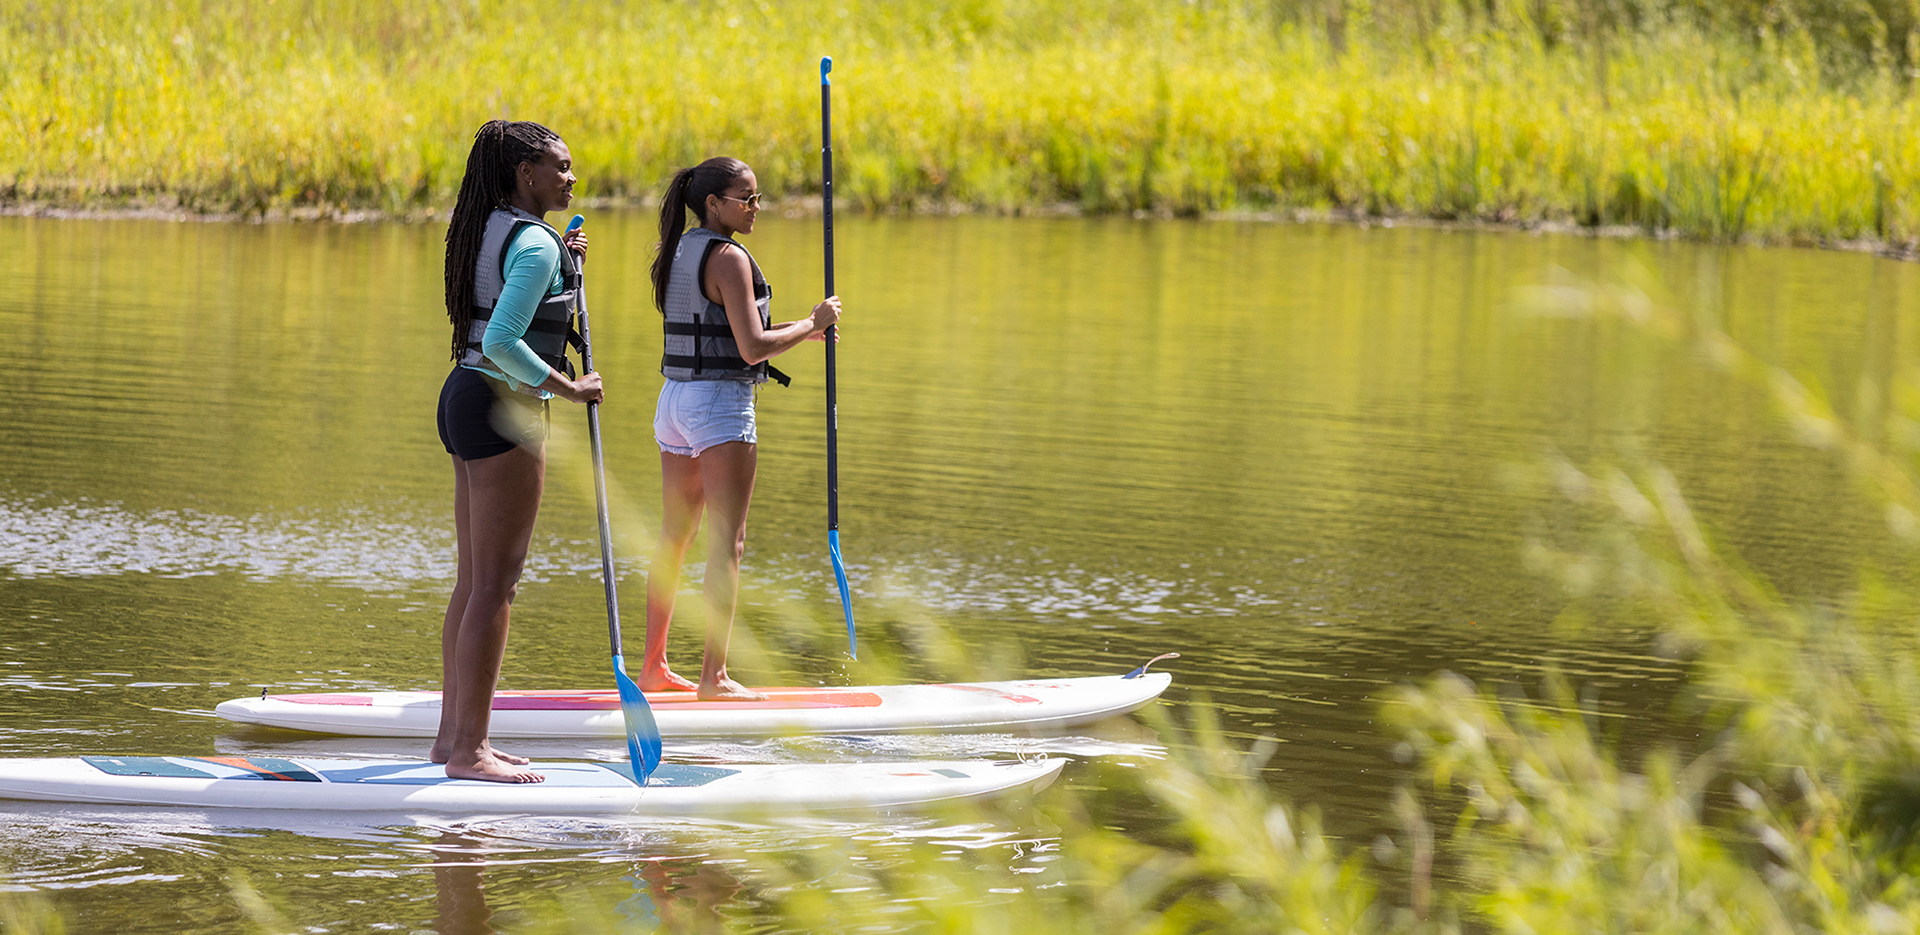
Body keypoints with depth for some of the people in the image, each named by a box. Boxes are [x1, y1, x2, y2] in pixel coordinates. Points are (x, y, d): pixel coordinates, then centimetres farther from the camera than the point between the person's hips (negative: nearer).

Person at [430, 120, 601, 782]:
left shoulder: (486, 231, 14)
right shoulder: (535, 244, -15)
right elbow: (502, 341, -25)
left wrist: (562, 263, 19)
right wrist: (568, 389, -16)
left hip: (464, 398, 10)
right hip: (503, 408, -10)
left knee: (474, 578, 15)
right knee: (496, 582, -8)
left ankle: (454, 732, 19)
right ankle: (469, 749, -8)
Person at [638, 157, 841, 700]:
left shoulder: (675, 254, 13)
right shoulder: (728, 258, -15)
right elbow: (752, 348, -20)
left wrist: (793, 331, 14)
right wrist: (811, 324, -7)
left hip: (674, 401, 9)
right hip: (721, 402, -9)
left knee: (674, 537, 14)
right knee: (727, 543, -5)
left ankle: (653, 667, 18)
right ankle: (714, 676, -6)